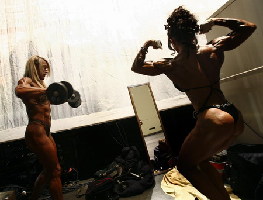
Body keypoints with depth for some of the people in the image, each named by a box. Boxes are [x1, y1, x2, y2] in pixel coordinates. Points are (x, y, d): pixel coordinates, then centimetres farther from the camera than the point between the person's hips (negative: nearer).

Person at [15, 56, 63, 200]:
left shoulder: (38, 84, 18)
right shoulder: (26, 81, -7)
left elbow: (46, 97, 34)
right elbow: (19, 91, -31)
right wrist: (46, 90, -41)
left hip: (44, 132, 9)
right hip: (36, 131, -9)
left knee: (49, 169, 21)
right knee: (55, 170, -4)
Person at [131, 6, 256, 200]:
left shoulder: (170, 66, -4)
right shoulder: (214, 49, 5)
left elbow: (136, 67, 12)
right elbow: (249, 27, 20)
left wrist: (147, 45, 22)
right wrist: (213, 22, 17)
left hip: (214, 121, -7)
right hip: (237, 119, 7)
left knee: (185, 165, 18)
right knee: (201, 159, 28)